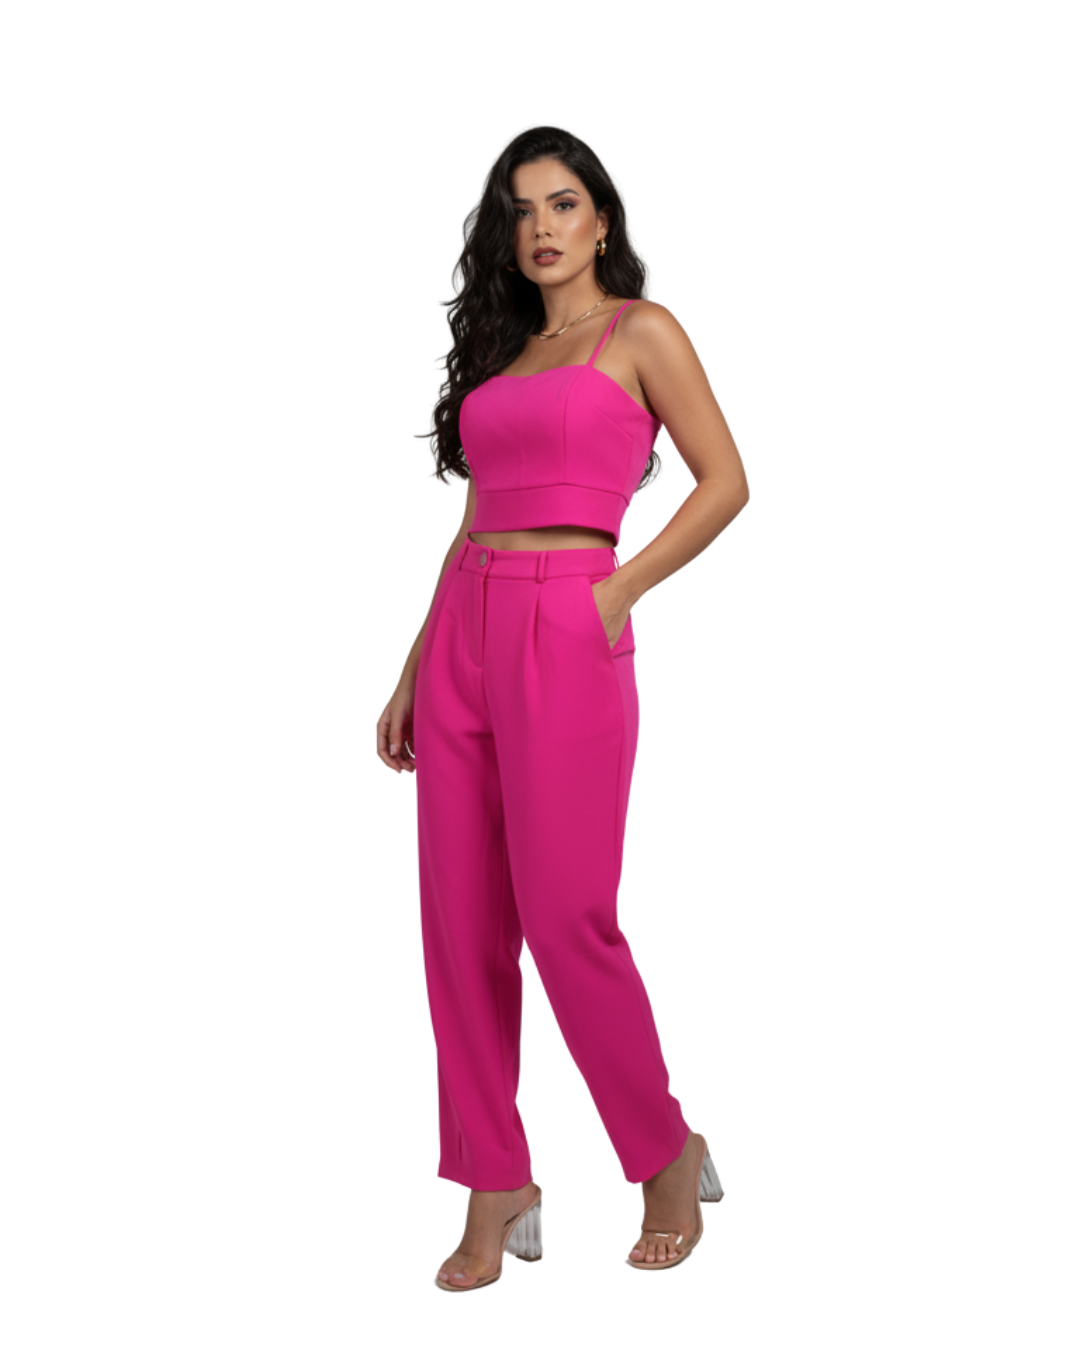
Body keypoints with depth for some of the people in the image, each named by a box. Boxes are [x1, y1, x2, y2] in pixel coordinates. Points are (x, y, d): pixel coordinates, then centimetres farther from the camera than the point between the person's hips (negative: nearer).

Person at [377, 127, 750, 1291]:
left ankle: (668, 1156, 16)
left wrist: (619, 591, -10)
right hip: (464, 632, 6)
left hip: (566, 637, -6)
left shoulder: (641, 333, 3)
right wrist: (413, 671, 15)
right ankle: (496, 1193, 14)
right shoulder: (499, 354, 19)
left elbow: (725, 483, -1)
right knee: (461, 924, 3)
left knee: (566, 919, -6)